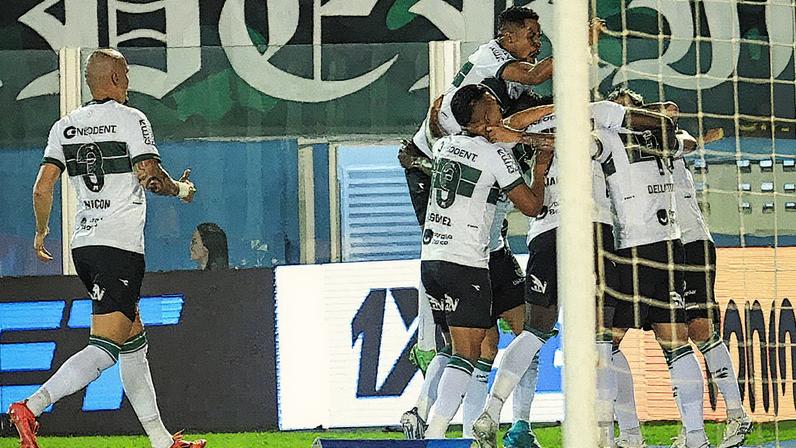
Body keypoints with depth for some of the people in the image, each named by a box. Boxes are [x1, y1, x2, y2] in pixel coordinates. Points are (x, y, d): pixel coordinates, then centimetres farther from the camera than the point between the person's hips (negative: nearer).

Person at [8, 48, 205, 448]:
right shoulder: (131, 120, -6)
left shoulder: (64, 127, 10)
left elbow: (42, 189, 4)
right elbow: (151, 177, -14)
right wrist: (180, 189, 6)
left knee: (134, 341, 15)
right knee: (106, 347, -13)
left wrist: (41, 233, 20)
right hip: (121, 246, -8)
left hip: (83, 245, 8)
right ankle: (31, 407, -29)